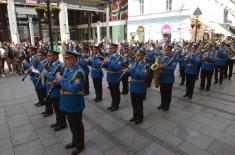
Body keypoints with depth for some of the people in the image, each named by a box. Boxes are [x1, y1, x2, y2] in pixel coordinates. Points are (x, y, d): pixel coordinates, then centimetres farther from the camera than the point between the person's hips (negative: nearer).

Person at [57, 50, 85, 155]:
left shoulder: (79, 72, -22)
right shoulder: (66, 69, 6)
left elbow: (74, 88, -32)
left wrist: (61, 80, -23)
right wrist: (59, 78, -4)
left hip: (75, 105, -8)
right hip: (67, 103, 8)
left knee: (77, 125, 10)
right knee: (72, 125, 24)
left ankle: (80, 145, 31)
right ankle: (74, 141, 44)